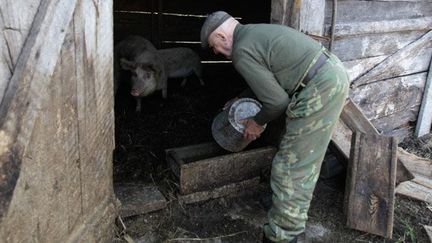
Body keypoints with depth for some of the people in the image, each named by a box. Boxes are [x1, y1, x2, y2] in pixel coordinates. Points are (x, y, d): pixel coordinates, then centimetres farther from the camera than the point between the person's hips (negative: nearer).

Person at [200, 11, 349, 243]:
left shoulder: (242, 51, -11)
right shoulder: (258, 32, 19)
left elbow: (277, 102, -12)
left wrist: (257, 122, 7)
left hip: (319, 89, -10)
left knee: (291, 168, -3)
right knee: (304, 162, 23)